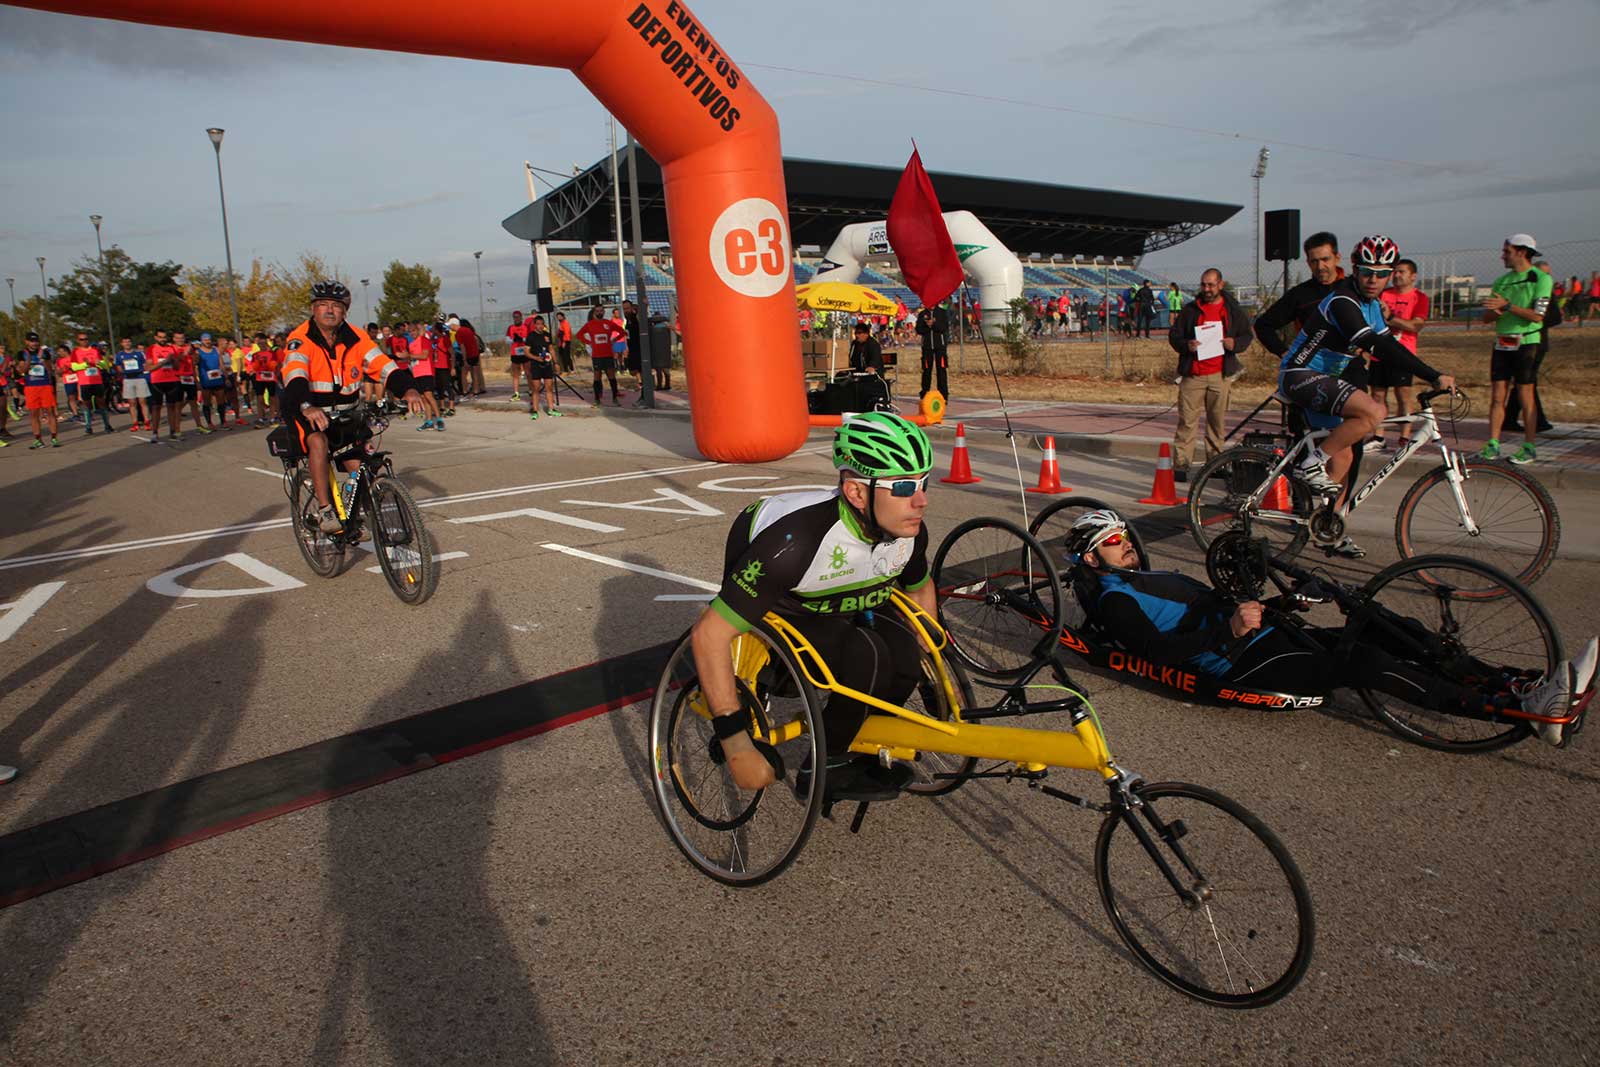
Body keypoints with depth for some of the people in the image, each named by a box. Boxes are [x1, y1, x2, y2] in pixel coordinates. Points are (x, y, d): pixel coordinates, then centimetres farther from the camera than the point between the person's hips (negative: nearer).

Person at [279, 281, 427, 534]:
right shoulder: (301, 340, -18)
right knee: (318, 442, -33)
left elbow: (384, 366, -17)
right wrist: (307, 408, -54)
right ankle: (325, 510, -22)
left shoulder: (356, 338, -7)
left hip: (344, 412, 4)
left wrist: (407, 390, -37)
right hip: (306, 411, -4)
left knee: (360, 466, -6)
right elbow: (294, 378, -34)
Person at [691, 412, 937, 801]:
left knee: (906, 655, -21)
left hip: (835, 608, 6)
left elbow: (920, 590, 7)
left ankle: (861, 752, 5)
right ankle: (825, 770, -7)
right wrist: (737, 746, -36)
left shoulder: (909, 531, -18)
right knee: (866, 658, -31)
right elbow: (710, 634, -37)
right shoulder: (798, 540, -39)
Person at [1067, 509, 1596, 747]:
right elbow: (1161, 650, -19)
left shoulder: (1153, 578, 27)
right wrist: (1231, 628, -25)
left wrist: (1266, 605, 13)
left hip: (1259, 638, 9)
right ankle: (1522, 709, -25)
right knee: (1358, 661, -24)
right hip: (1243, 665, -9)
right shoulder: (1115, 601, -4)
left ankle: (1508, 686, -10)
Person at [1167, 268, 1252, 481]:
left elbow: (1247, 335, 16)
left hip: (1220, 375, 1)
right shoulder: (1190, 310, 9)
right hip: (1193, 375, -1)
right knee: (1187, 420, -6)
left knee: (1217, 420, 6)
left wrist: (1235, 344, -7)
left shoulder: (1233, 310, 11)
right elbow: (1173, 335, 9)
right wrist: (1185, 345, -13)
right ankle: (1180, 464, -6)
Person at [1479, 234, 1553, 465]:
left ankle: (1529, 448, 4)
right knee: (1497, 396, 2)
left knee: (1525, 397, -2)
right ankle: (1492, 446, 4)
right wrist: (1496, 311, -12)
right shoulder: (1501, 281, 13)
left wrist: (1507, 306, -20)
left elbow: (1537, 315, -15)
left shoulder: (1541, 279, -5)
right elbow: (1487, 317, 10)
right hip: (1502, 343, 5)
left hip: (1526, 343, -5)